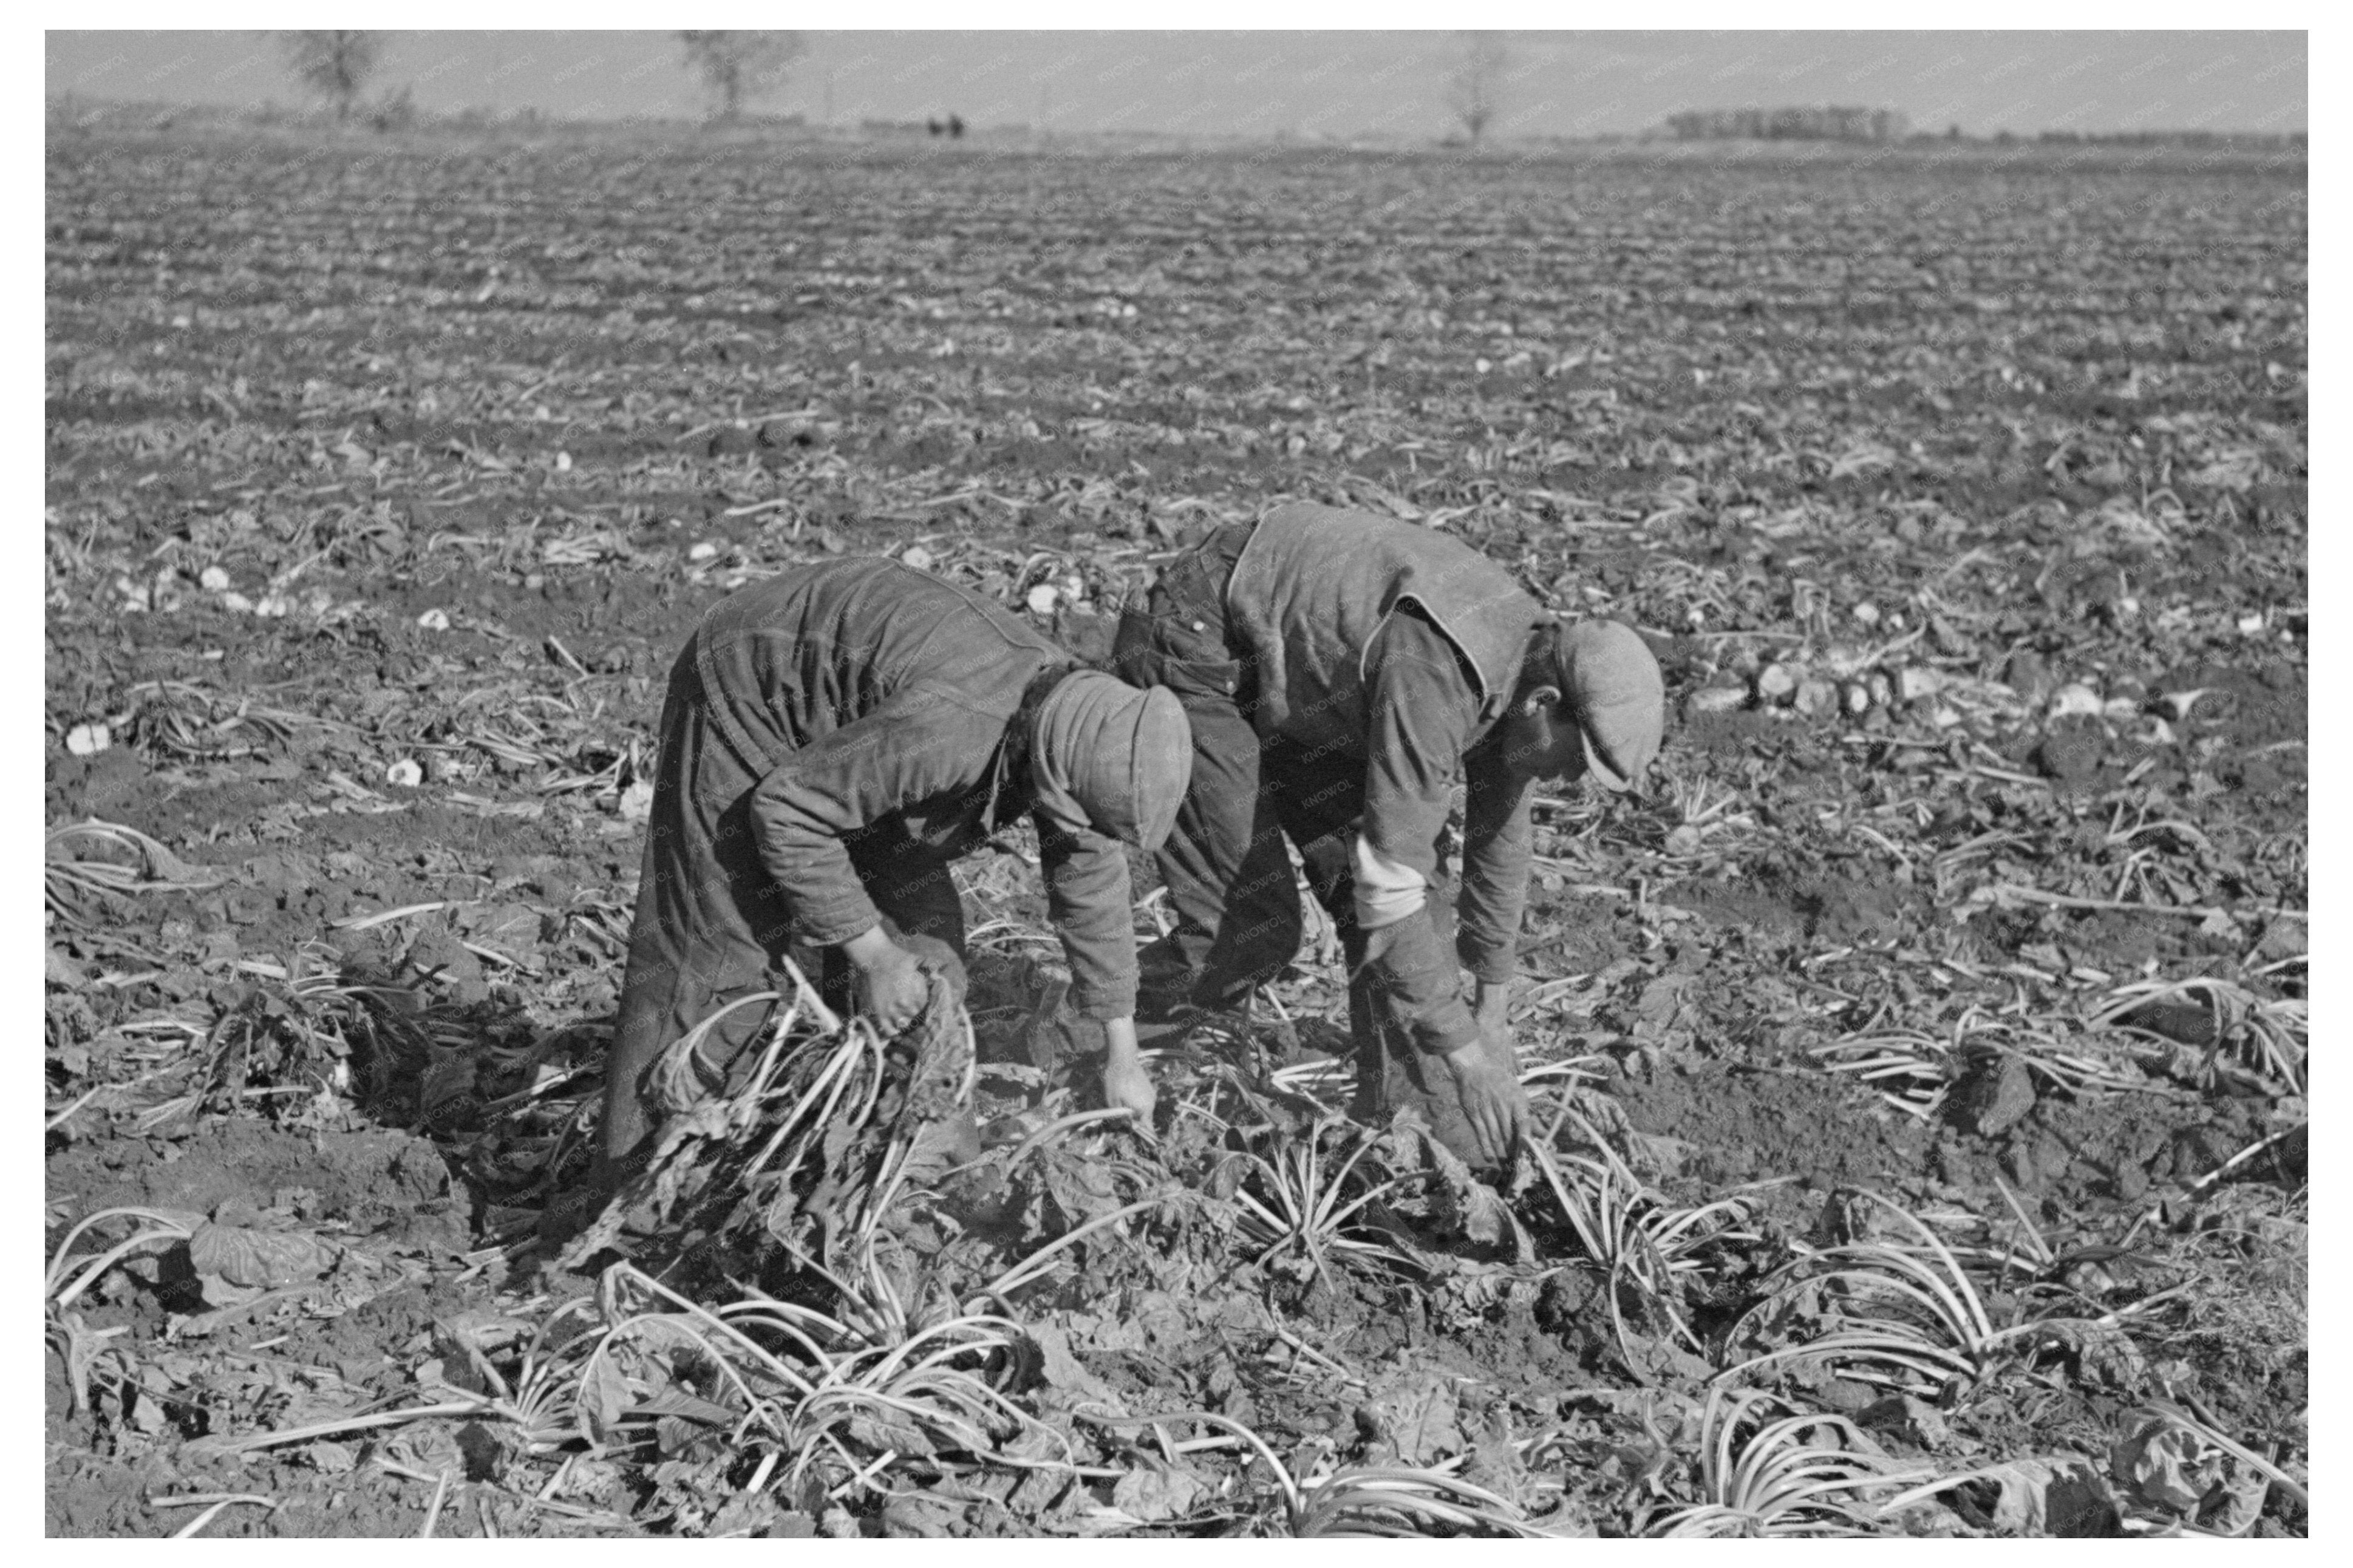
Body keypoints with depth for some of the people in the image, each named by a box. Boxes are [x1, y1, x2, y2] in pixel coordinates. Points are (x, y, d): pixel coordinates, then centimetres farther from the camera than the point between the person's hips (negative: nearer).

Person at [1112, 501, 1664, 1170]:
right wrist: (1464, 1051, -27)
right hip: (1190, 646, -9)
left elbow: (1499, 836, 8)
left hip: (1294, 673, 9)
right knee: (1254, 926, -12)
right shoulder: (1433, 678, -35)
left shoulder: (1528, 652, -6)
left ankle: (1411, 1113, 8)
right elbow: (1390, 881, -33)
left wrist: (1492, 1006, 15)